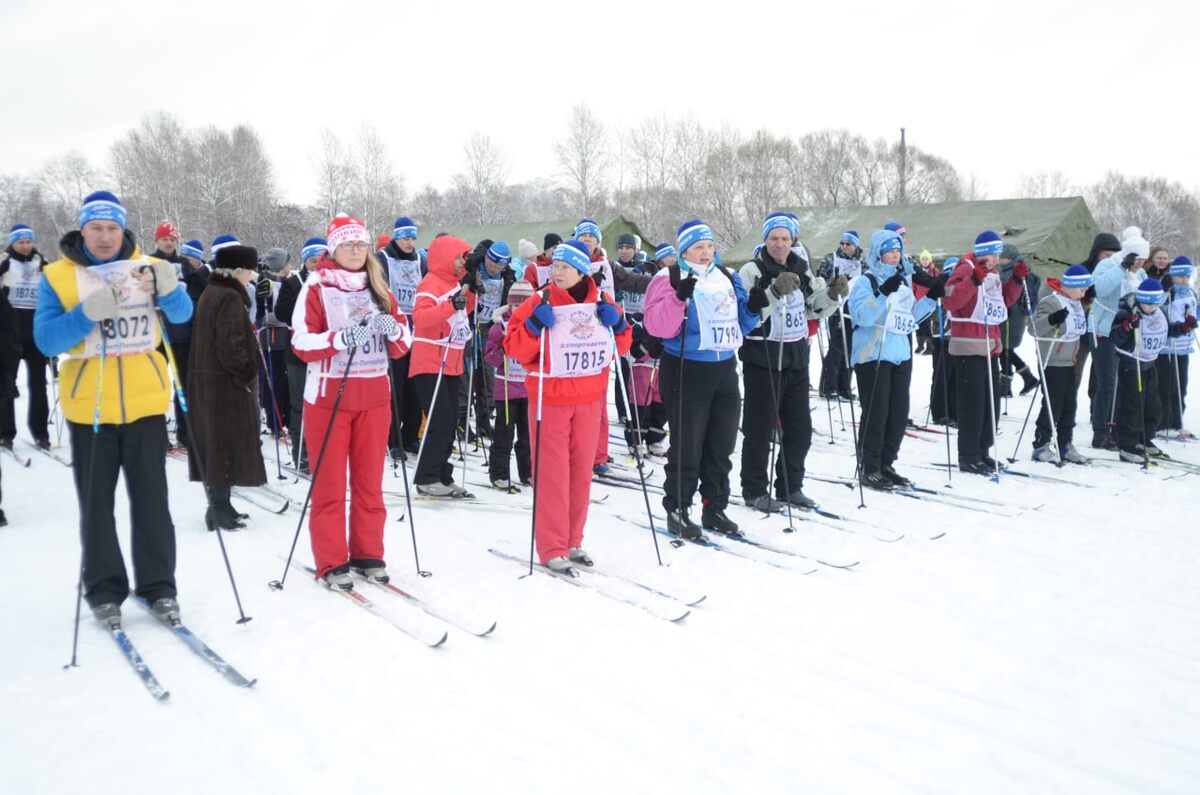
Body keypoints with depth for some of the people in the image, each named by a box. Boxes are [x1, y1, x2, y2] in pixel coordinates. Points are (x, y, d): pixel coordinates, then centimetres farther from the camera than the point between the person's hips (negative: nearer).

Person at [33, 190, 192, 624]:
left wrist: (169, 288, -29)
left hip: (145, 402, 0)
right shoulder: (57, 276, -1)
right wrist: (88, 312, -24)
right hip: (88, 406, 0)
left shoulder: (147, 268, 3)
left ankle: (158, 586, 16)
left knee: (151, 500, 6)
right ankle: (104, 590, 21)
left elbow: (182, 314, -8)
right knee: (96, 504, 9)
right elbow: (46, 339, -9)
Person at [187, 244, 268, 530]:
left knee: (211, 442, 14)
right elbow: (231, 346, -23)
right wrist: (247, 376, -11)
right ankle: (220, 507, 0)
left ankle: (218, 504, 23)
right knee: (226, 443, -4)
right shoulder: (230, 298, -16)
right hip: (226, 385, -10)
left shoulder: (210, 293, 15)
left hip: (205, 382, 10)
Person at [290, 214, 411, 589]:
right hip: (329, 395, -4)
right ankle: (331, 562, 8)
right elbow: (302, 343, -11)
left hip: (374, 396, 4)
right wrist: (341, 338, -26)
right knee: (330, 484, 1)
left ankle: (368, 554, 19)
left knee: (370, 481, 9)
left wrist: (393, 330, -12)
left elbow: (402, 344, 9)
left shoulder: (379, 289, 12)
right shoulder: (316, 287, -2)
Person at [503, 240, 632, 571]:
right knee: (553, 473, -3)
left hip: (589, 399, 4)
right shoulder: (541, 302, -6)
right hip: (550, 398, -4)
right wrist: (535, 325, -23)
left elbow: (621, 345, 14)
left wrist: (616, 323, -4)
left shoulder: (601, 302, 5)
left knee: (581, 471, 11)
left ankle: (572, 542, 23)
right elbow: (514, 348, -9)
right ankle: (552, 549, 5)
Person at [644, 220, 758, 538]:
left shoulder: (727, 278, 13)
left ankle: (715, 507, 25)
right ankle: (677, 511, 12)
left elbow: (741, 323, 20)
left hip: (724, 370, 6)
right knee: (687, 446, -1)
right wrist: (679, 297, -30)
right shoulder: (670, 278, -6)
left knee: (721, 445, 12)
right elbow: (658, 326, -18)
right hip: (686, 371, -6)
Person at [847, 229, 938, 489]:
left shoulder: (904, 280, 16)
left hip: (901, 356, 7)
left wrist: (931, 298, 10)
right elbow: (862, 316, -20)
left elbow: (911, 317, 22)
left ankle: (886, 464, 21)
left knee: (899, 413, 9)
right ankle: (869, 468, 5)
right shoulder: (867, 281, -6)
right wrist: (883, 293, -30)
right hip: (873, 357, -7)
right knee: (876, 413, -5)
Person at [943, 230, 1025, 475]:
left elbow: (1005, 300, 26)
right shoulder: (966, 268, -10)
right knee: (973, 402, -6)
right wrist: (974, 279, -31)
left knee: (991, 401, 12)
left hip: (990, 344, 9)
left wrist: (1016, 279, 13)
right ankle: (969, 457, 1)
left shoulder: (992, 273, 17)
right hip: (968, 346, -9)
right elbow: (949, 301, -23)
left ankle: (981, 451, 22)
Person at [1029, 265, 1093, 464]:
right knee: (1052, 406, -5)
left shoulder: (1076, 303, 13)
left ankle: (1065, 445, 19)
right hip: (1053, 363, -9)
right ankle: (1041, 446, 3)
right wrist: (1052, 319, -40)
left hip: (1069, 362, 9)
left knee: (1069, 406, 11)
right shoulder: (1051, 302, -16)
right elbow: (1036, 327, -26)